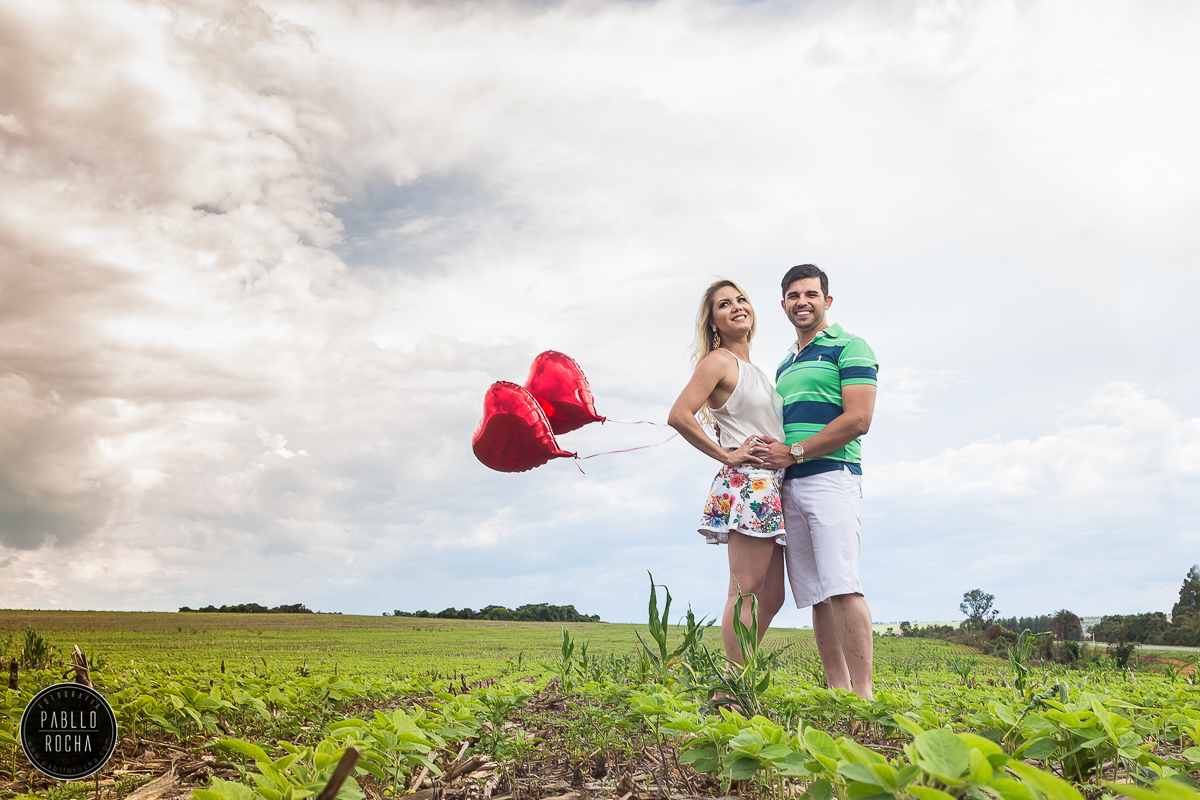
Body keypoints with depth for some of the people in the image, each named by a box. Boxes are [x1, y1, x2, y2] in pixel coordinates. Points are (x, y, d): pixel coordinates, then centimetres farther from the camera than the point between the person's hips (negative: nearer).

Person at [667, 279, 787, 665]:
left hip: (772, 487, 9)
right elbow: (678, 416, -17)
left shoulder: (752, 369, 21)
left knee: (771, 597, 8)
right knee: (746, 591, -10)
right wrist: (726, 455, -12)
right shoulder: (719, 362, -5)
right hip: (747, 484, -9)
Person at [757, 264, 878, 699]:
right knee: (816, 595, 5)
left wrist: (794, 453, -12)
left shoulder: (849, 348, 2)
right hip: (788, 485, 7)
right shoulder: (784, 366, 25)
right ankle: (837, 689, 8)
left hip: (831, 476, -7)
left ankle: (863, 693, -13)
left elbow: (858, 419, -10)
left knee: (842, 587, -14)